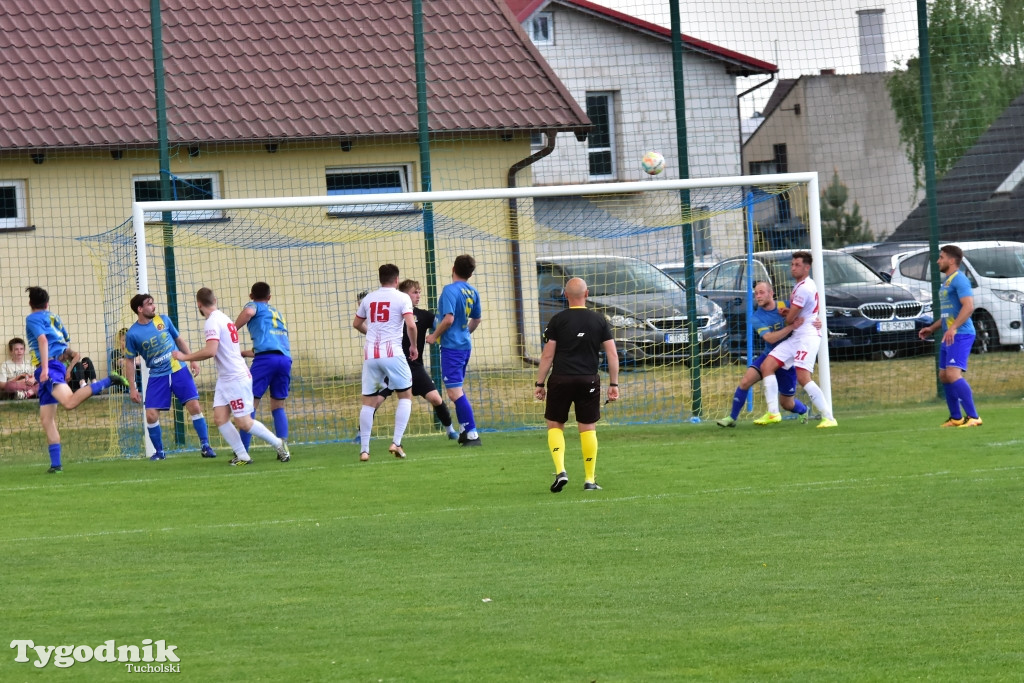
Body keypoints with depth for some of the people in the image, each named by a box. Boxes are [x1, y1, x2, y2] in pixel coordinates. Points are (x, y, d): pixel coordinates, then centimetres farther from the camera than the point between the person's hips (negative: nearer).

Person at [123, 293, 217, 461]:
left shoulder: (163, 320, 0)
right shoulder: (132, 334, -6)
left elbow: (179, 340, 13)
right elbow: (129, 361, 1)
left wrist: (192, 359, 6)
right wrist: (132, 388, -1)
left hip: (179, 370, 1)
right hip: (157, 376, -1)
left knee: (194, 406, -9)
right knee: (151, 415, -9)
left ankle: (205, 446, 3)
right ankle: (159, 452, 11)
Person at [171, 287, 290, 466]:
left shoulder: (212, 322, -17)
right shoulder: (224, 318, 12)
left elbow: (210, 351, -28)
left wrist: (185, 357, -19)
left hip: (236, 378, -9)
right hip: (225, 379, 9)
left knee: (244, 423, -3)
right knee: (220, 419, 1)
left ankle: (278, 445, 10)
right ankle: (242, 456, 0)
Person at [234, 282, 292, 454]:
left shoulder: (254, 306, 15)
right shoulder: (277, 313, 33)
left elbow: (248, 312, -11)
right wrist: (246, 353, 46)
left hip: (266, 358, -6)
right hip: (285, 357, 6)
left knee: (250, 404, -4)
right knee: (278, 406, 15)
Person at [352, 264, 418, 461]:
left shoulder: (369, 299, 13)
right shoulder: (402, 298, -1)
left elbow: (356, 323, 26)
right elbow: (410, 325, -12)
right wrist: (413, 346, 5)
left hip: (370, 354, 4)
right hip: (392, 352, -4)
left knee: (368, 402, 8)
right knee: (405, 396, 10)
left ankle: (364, 450, 2)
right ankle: (396, 443, -3)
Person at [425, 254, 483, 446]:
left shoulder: (450, 290, -15)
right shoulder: (472, 292, 8)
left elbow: (449, 319, -24)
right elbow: (476, 320, 20)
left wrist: (434, 336, -10)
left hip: (451, 346, -9)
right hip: (465, 345, 9)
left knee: (455, 392, -8)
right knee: (457, 390, 20)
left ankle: (472, 435, -11)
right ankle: (465, 431, 22)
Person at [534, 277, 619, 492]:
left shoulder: (557, 320, -2)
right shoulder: (599, 320, 4)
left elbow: (547, 355, -3)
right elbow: (612, 354, 2)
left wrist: (539, 383, 3)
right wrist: (614, 384, 7)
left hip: (561, 379, -1)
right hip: (588, 380, 1)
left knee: (555, 425, 11)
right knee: (588, 428, 8)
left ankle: (560, 470, -7)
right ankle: (589, 480, 7)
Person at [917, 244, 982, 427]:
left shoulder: (959, 279, -12)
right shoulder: (946, 281, 20)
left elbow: (968, 306, -23)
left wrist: (953, 328, -30)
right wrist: (932, 328, 26)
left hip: (961, 335, -10)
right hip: (949, 336, 10)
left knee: (953, 374, -19)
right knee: (944, 376, 11)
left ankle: (973, 417, -18)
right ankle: (956, 418, 19)